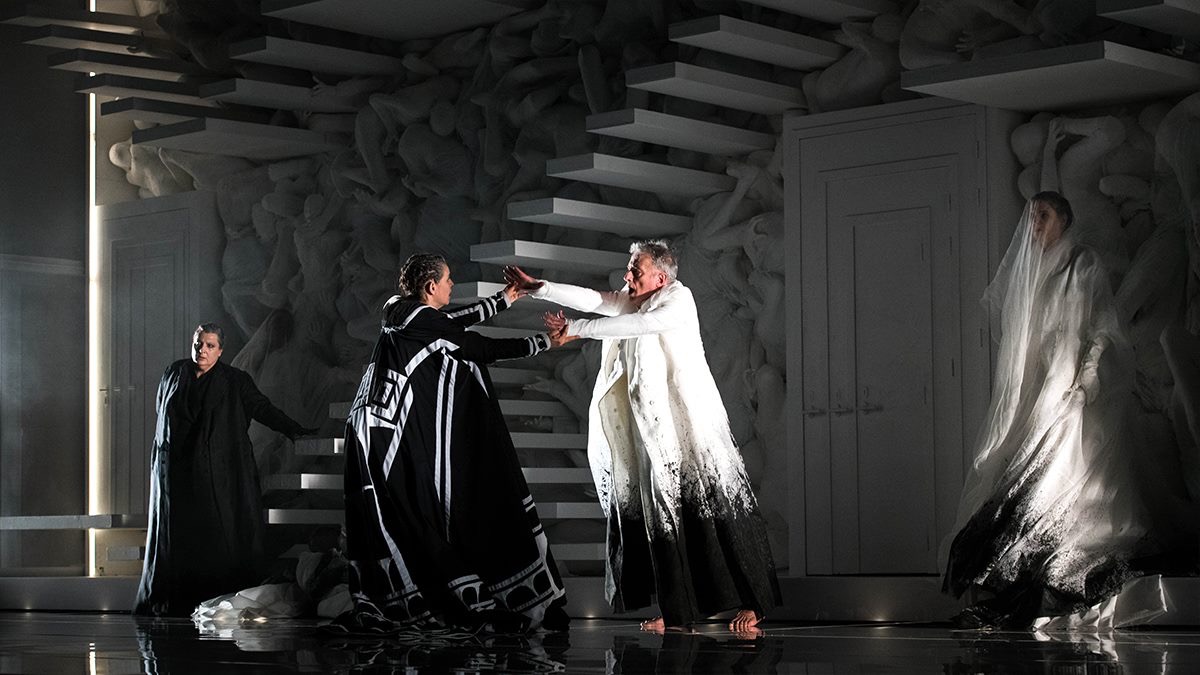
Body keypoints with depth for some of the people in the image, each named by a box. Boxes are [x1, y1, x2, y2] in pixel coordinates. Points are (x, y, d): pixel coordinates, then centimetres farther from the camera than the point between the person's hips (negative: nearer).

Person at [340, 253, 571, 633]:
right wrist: (546, 341, 1)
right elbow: (483, 348, -8)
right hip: (401, 434, -9)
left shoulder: (398, 311, 12)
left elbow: (453, 323, 22)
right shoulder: (421, 320, -13)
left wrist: (504, 299, 30)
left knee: (385, 520, 7)